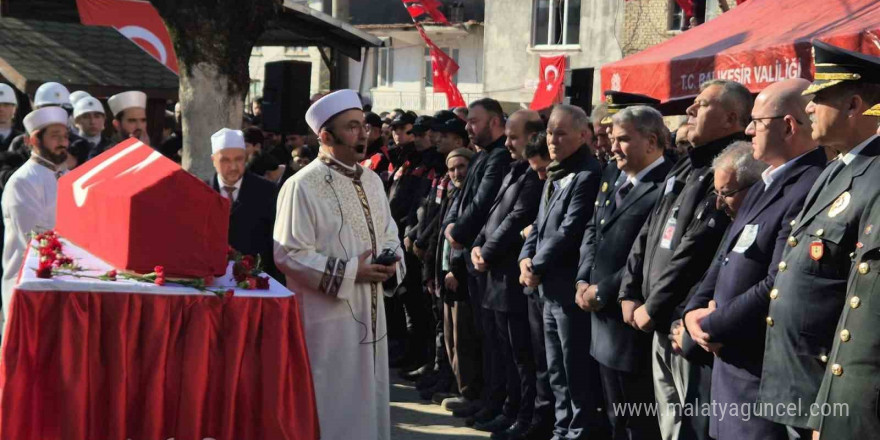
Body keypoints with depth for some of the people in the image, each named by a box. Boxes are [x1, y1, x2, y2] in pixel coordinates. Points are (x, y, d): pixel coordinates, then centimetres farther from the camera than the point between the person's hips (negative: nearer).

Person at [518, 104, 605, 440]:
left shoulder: (588, 176, -16)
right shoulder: (555, 175, 15)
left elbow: (570, 231, -21)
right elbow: (540, 223, 19)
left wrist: (538, 268, -13)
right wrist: (526, 258, 1)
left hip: (570, 289, -10)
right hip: (550, 288, 10)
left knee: (578, 373, -2)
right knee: (557, 371, 17)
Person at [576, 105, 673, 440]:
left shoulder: (667, 188, -16)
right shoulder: (614, 184, 16)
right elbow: (592, 234, 19)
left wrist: (602, 292, -17)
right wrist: (584, 281, 2)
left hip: (634, 325, -9)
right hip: (605, 323, 9)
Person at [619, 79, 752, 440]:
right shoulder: (686, 168, 18)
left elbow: (697, 251, -21)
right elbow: (648, 234, 19)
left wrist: (653, 307, -14)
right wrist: (630, 293, 8)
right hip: (663, 325, 10)